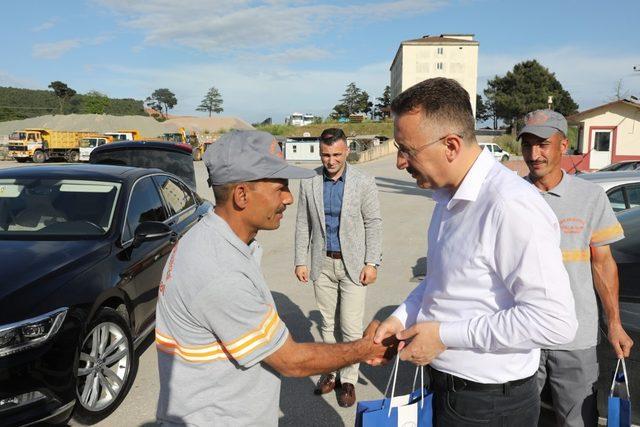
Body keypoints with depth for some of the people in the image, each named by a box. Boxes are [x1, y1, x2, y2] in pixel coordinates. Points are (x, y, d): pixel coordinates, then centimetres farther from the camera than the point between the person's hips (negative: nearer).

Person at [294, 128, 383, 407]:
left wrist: (372, 263, -9)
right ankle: (330, 372, 31)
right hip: (322, 263, 3)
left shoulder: (364, 183, -7)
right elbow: (303, 225, 5)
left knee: (351, 327, 2)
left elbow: (373, 224, -4)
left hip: (353, 264, -2)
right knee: (327, 323, 15)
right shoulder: (309, 183, 0)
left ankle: (348, 380, 20)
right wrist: (301, 261, 2)